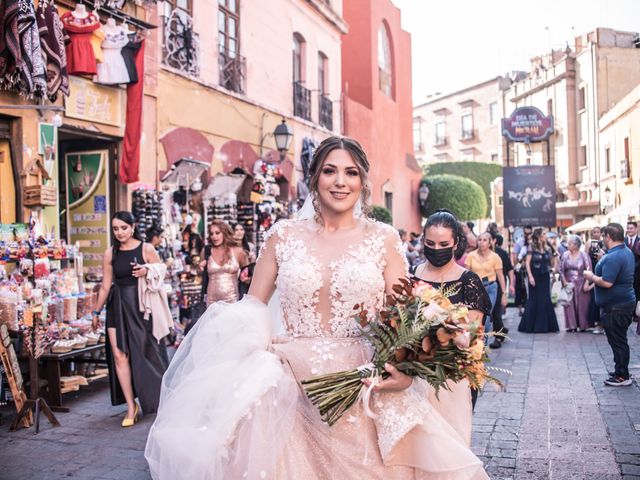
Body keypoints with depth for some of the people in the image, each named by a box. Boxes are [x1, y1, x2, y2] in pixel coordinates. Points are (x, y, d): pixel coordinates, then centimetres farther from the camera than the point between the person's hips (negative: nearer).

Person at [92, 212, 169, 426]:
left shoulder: (146, 249, -2)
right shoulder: (110, 253, 5)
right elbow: (105, 286, 12)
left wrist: (147, 272, -18)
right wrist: (96, 312, 16)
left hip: (141, 305, -2)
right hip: (118, 306, 3)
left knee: (146, 353, 3)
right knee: (119, 355, -5)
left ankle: (163, 399, 23)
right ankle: (131, 406, 4)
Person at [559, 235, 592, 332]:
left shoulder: (583, 255, -5)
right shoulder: (565, 255, 2)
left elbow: (589, 270, -6)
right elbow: (561, 269, 5)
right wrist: (564, 282, -4)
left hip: (581, 284, -2)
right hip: (568, 283, 2)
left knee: (582, 305, 1)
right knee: (569, 305, 0)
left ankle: (582, 326, 10)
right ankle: (572, 325, 5)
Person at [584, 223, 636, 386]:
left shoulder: (612, 258, -24)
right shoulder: (627, 251, 9)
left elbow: (607, 282, -29)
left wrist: (591, 277, -13)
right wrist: (603, 260, 13)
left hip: (615, 306, -10)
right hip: (625, 301, 10)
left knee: (617, 340, -1)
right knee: (619, 339, 19)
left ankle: (622, 376, 7)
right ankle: (621, 370, 29)